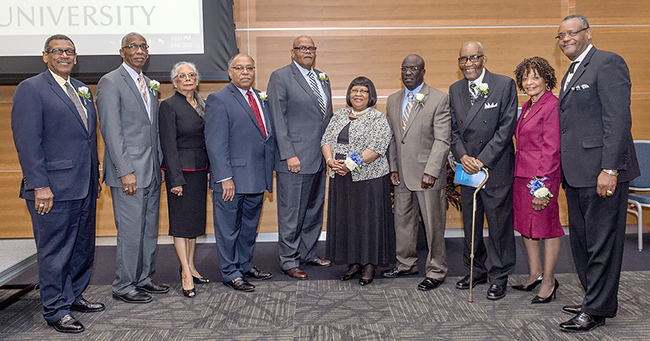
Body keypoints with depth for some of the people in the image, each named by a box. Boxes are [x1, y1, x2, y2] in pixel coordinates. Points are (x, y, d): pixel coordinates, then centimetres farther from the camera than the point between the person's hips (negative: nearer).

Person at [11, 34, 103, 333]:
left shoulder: (82, 90, 16)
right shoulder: (31, 89, -6)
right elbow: (27, 142, -13)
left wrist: (96, 177, 16)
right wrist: (39, 185, -18)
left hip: (84, 187, 8)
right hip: (53, 189, -8)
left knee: (83, 247, 16)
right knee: (54, 251, 2)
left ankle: (74, 296, 32)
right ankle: (56, 311, 15)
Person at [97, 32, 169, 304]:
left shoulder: (149, 85, 17)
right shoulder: (111, 82, -7)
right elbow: (111, 131, -14)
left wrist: (160, 164, 14)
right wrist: (125, 171, -19)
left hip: (152, 171, 8)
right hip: (129, 171, -8)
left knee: (150, 228, 13)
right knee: (131, 231, -2)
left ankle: (143, 278, 26)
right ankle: (124, 286, 13)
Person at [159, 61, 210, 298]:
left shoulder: (201, 105, 11)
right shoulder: (169, 106, -8)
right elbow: (168, 145, -13)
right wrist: (176, 179, -17)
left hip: (200, 170, 7)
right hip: (180, 170, -7)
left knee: (196, 218, 12)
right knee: (181, 220, -1)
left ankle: (191, 266, 23)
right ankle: (185, 273, 4)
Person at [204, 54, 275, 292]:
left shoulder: (260, 98, 14)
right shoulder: (218, 100, -8)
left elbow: (268, 135, 17)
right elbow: (215, 144, -14)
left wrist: (269, 169, 10)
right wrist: (225, 178, -19)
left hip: (257, 178, 7)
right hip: (232, 179, -7)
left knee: (250, 225, 19)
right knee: (229, 228, 5)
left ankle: (246, 265, 34)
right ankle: (230, 273, 19)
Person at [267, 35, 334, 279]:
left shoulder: (322, 78, 16)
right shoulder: (280, 77, -6)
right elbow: (278, 119, -11)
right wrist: (289, 155, -17)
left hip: (319, 158, 7)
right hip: (295, 158, -7)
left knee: (314, 209, 16)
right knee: (291, 213, 0)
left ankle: (308, 253, 30)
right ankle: (289, 261, 13)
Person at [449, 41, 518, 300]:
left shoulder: (504, 85, -6)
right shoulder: (455, 90, 9)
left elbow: (506, 127, -11)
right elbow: (453, 129, 9)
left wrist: (482, 160, -16)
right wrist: (463, 156, -9)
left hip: (496, 167, -5)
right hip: (467, 169, 5)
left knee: (499, 223, 2)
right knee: (470, 223, 13)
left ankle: (499, 276, 16)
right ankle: (476, 270, 30)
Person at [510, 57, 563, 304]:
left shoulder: (552, 106, -11)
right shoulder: (527, 106, 15)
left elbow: (552, 149, -15)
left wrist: (542, 185, -18)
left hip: (543, 176, -9)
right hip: (522, 175, 9)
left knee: (547, 225, 2)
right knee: (525, 225, 15)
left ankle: (548, 281, 14)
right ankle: (535, 273, 29)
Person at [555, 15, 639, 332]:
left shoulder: (607, 63, -8)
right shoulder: (571, 74, 21)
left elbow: (618, 119, -17)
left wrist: (610, 168, -22)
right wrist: (565, 172, 16)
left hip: (601, 171, -10)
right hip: (577, 174, 10)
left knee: (601, 242, -1)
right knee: (581, 242, 16)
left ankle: (597, 309, 8)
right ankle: (594, 297, 29)